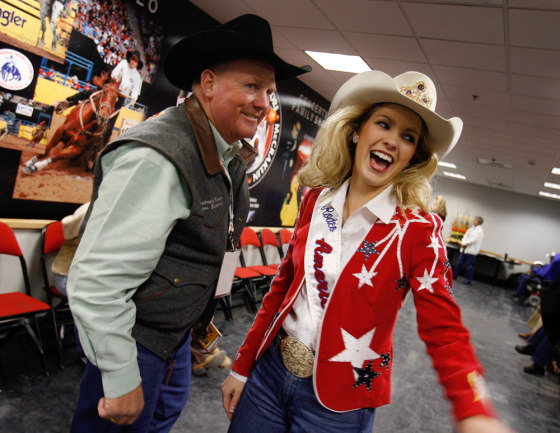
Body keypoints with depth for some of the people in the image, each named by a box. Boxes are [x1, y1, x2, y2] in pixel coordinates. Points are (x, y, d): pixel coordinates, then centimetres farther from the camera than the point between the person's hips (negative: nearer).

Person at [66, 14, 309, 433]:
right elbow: (96, 281, -31)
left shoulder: (231, 157, 0)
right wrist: (121, 381, -22)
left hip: (175, 332, 9)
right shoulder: (155, 159, -30)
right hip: (130, 337, -8)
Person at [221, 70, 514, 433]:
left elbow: (443, 330, -13)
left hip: (338, 401, -3)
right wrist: (242, 367, 8)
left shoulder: (418, 229, -13)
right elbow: (283, 286, 3)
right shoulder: (317, 199, -2)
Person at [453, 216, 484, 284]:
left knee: (470, 265, -1)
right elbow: (465, 236, 11)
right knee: (459, 262, 9)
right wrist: (463, 243, -7)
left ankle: (468, 279, 10)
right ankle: (454, 275, 18)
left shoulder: (479, 230, -9)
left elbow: (473, 239, -18)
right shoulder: (471, 228, 14)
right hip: (464, 248, 7)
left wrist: (464, 244, -13)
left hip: (472, 250, -7)